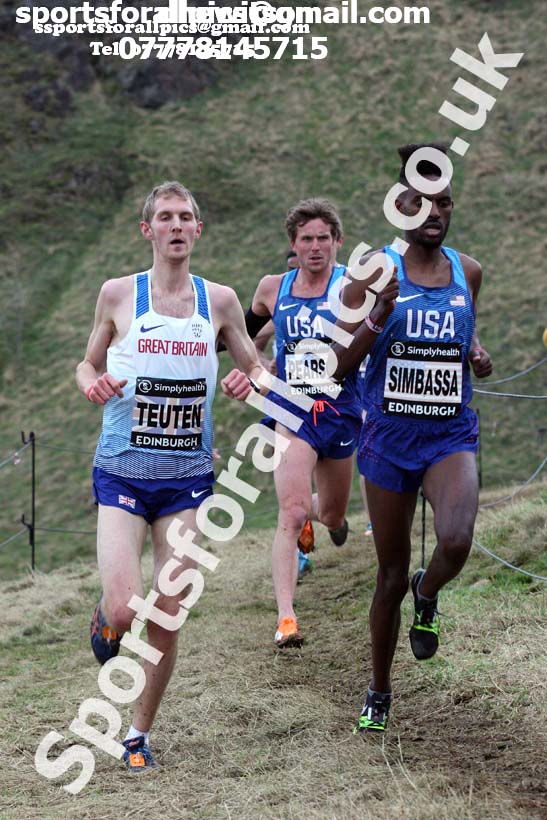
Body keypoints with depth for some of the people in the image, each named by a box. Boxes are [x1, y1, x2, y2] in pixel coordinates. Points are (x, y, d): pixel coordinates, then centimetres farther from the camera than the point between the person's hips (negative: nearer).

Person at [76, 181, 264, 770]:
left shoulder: (219, 300, 4)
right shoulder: (118, 294, -1)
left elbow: (256, 367, 15)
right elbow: (87, 364, 11)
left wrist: (252, 383, -9)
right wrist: (93, 385, -13)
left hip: (187, 477, 2)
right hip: (121, 474, -2)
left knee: (167, 619, 2)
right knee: (124, 611, -16)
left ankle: (139, 733, 22)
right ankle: (105, 621, 22)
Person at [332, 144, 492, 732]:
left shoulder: (467, 271, 5)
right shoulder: (374, 271, -5)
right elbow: (339, 364, -6)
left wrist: (476, 353, 1)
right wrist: (379, 318, -22)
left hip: (451, 435, 1)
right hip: (390, 436, -1)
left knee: (456, 544, -26)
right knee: (391, 573, 7)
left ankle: (427, 596, 11)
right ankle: (378, 692, 27)